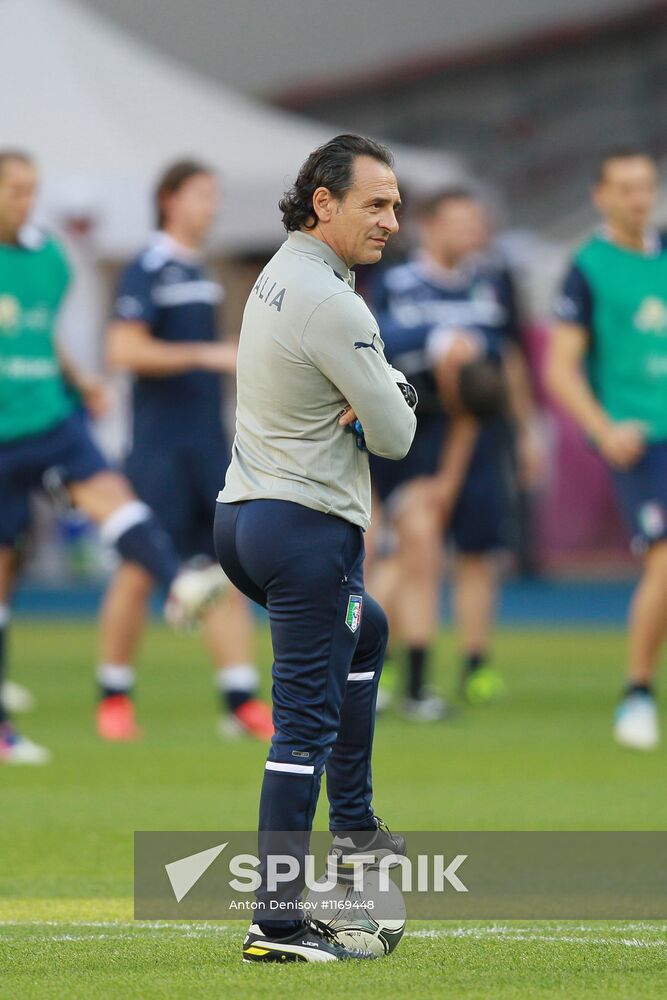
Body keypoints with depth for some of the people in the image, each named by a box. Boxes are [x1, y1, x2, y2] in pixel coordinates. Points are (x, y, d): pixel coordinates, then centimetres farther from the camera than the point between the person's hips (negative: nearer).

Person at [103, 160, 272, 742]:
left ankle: (241, 700, 0)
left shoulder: (200, 272, 15)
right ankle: (114, 696, 10)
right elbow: (125, 350, -19)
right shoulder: (148, 270, -10)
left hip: (210, 447, 8)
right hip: (160, 448, -8)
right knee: (142, 569, -2)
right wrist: (207, 355, -20)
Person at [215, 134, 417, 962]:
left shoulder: (280, 273, 10)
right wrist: (389, 399, 5)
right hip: (309, 526, -10)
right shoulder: (331, 304, -20)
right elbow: (394, 436, -16)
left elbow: (380, 385, 18)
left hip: (241, 514, 10)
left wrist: (383, 389, -5)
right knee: (306, 720, -8)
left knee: (364, 632, 32)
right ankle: (277, 923, -11)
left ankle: (352, 823, 33)